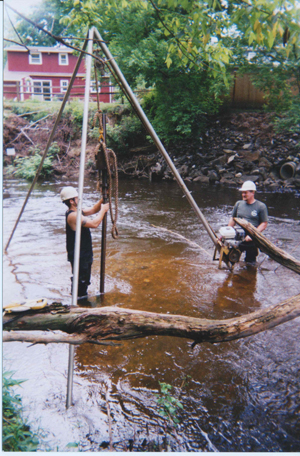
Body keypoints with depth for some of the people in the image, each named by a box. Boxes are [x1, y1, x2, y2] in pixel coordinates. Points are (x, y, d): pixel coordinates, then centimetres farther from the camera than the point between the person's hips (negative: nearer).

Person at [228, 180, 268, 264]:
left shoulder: (261, 206, -3)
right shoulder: (238, 204, 9)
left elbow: (264, 224, -6)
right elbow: (233, 219, 17)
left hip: (252, 242, -3)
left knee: (250, 262, 4)